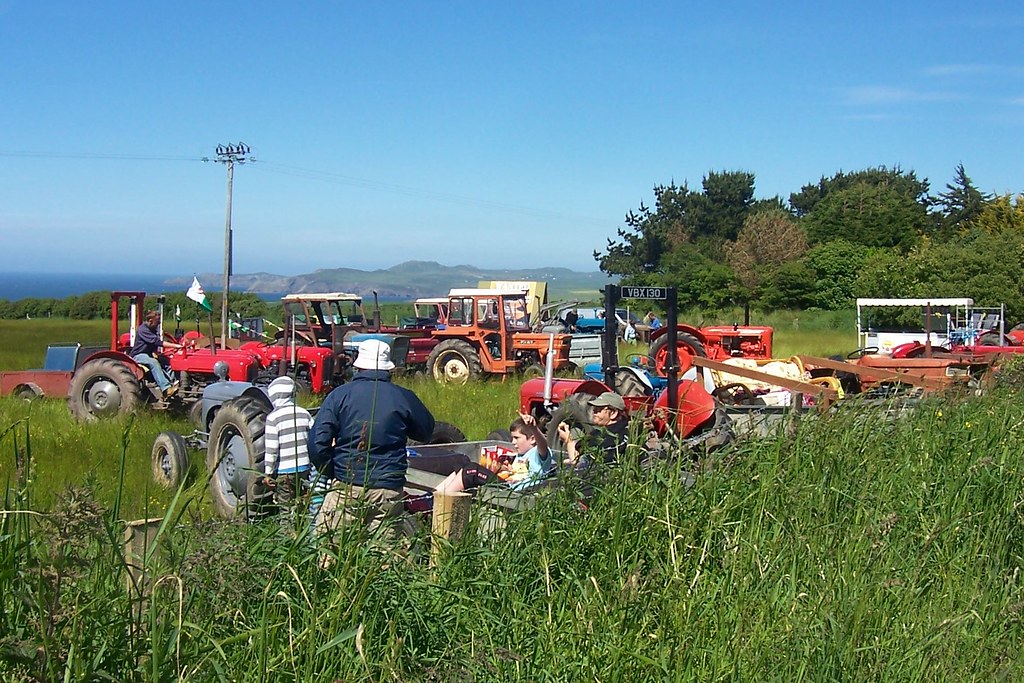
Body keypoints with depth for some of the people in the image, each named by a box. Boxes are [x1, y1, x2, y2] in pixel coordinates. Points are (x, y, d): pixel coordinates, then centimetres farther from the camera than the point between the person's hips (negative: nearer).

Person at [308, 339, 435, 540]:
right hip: (389, 490, 1)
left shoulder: (340, 395, 0)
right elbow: (426, 431, 19)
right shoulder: (403, 397, 2)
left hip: (347, 487, -1)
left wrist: (332, 472, 11)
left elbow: (317, 443, -3)